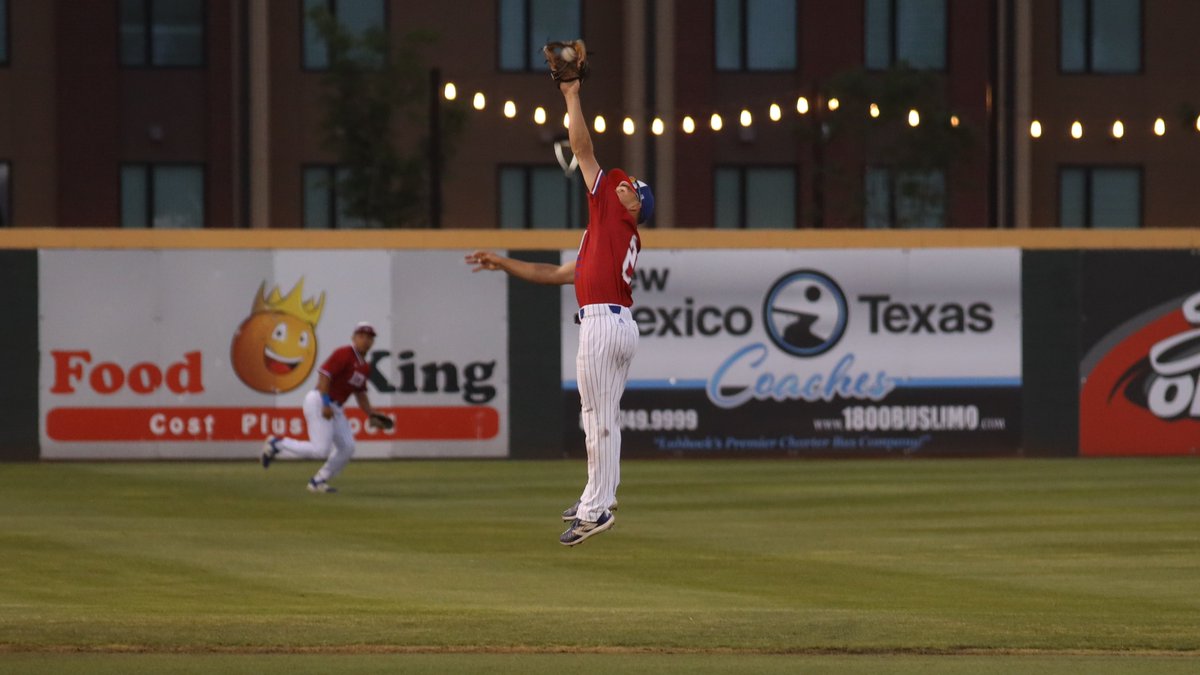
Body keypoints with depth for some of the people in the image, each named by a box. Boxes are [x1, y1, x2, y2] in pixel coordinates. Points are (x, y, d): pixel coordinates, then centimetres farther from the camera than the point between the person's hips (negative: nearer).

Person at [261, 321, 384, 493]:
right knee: (320, 450, -17)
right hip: (319, 402, -9)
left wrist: (372, 414, 10)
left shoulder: (365, 367, 15)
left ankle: (318, 482, 12)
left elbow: (360, 394, 24)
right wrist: (326, 404, -26)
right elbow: (324, 374, -20)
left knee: (347, 448, 1)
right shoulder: (344, 354, -12)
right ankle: (277, 444, -1)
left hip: (335, 409, 9)